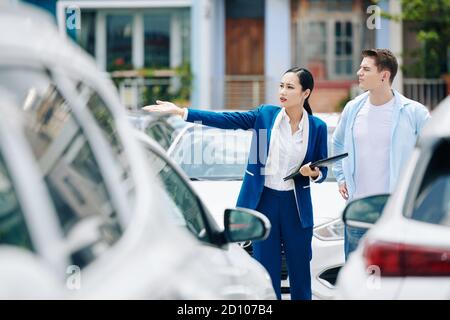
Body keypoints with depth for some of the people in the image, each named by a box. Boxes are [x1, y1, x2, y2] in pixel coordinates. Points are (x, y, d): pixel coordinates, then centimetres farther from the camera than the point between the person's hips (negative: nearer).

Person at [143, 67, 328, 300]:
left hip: (297, 207, 0)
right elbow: (224, 120, -3)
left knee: (300, 270, 5)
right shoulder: (266, 115, 1)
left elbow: (322, 172, 6)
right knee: (267, 272, 2)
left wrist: (313, 173, -19)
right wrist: (179, 112, -9)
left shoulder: (317, 127, 0)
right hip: (264, 202, 0)